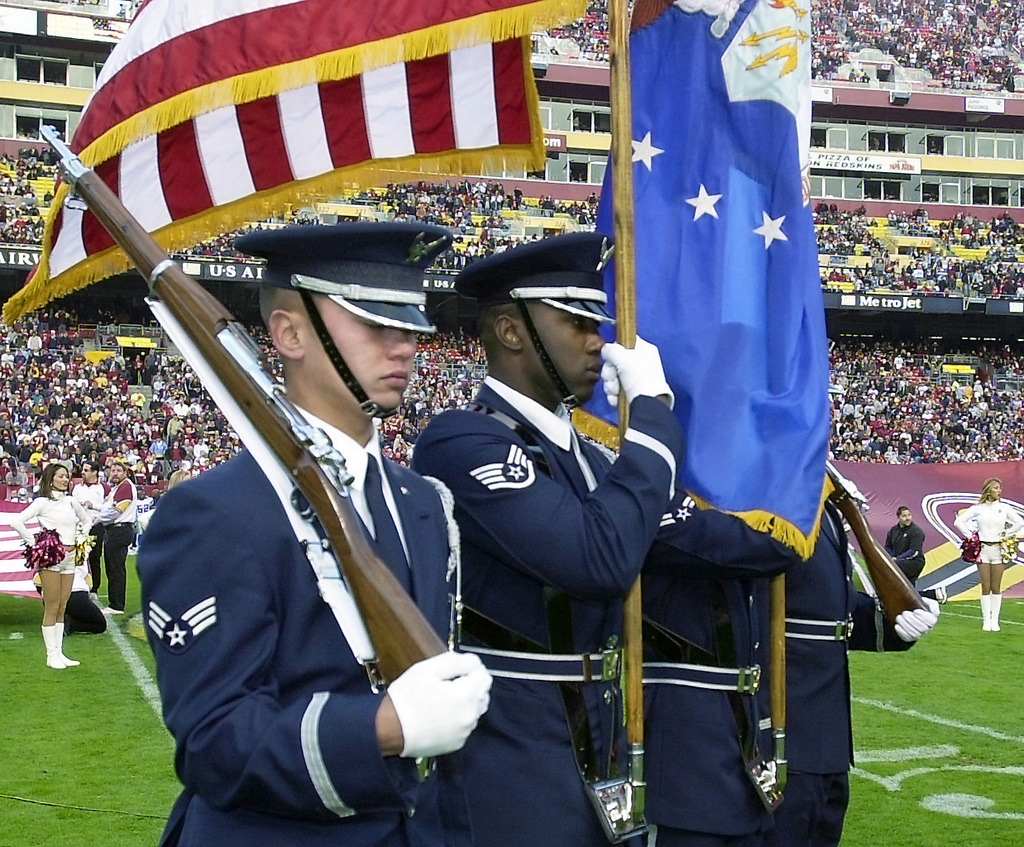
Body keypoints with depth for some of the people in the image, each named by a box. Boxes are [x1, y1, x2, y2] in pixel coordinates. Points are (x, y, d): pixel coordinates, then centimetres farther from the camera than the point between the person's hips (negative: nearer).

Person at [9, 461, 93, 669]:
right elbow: (16, 522, -14)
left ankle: (59, 652, 14)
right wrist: (34, 542, -12)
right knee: (52, 608, -3)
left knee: (61, 608, 9)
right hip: (50, 558, -6)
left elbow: (87, 520, 29)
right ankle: (51, 655, 2)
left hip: (69, 558, 6)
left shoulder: (71, 502, 12)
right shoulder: (43, 502, -6)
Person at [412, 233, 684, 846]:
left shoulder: (582, 451, 12)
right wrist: (651, 406, -19)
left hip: (596, 748, 8)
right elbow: (604, 558, -28)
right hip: (511, 757, -8)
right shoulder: (460, 443, -16)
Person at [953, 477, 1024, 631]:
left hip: (999, 549, 1)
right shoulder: (978, 508, 1)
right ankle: (986, 620, 6)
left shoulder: (1004, 508, 4)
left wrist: (1007, 535, 2)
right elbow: (958, 521, 2)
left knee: (996, 588, 3)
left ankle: (995, 620, 8)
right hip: (983, 549, -1)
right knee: (986, 588, 0)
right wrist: (970, 536, -2)